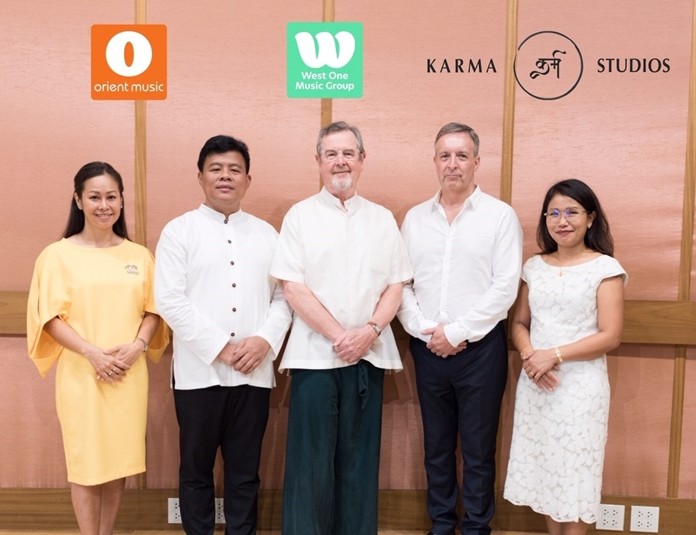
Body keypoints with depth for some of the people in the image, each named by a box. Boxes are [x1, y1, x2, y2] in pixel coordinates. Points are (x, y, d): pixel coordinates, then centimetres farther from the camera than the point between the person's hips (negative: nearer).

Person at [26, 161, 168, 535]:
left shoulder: (139, 255, 7)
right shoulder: (58, 254, -2)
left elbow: (153, 310, 8)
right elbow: (50, 317, -5)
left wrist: (138, 345, -9)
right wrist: (92, 353, -16)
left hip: (129, 374, 3)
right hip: (81, 374, -2)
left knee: (119, 460, 10)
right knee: (85, 462, 5)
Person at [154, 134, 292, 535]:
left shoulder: (267, 234, 12)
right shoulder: (179, 231, 2)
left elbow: (283, 297, 7)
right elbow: (170, 300, -8)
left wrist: (265, 340, -10)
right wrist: (219, 347, -12)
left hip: (254, 374, 2)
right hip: (199, 373, -2)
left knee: (245, 471, 11)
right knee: (196, 470, 10)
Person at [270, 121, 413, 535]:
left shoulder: (383, 219, 10)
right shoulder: (300, 216, 2)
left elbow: (396, 285, 7)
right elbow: (293, 287, -5)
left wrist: (370, 330, -10)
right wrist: (339, 335, -12)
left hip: (370, 356, 3)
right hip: (315, 355, -2)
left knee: (360, 457, 10)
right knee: (311, 459, 3)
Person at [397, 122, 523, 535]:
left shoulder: (501, 215, -2)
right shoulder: (415, 218, 8)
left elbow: (505, 287, -10)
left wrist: (457, 333, -12)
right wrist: (427, 331, -8)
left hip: (480, 348, -3)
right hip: (427, 349, 3)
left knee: (478, 449, 7)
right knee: (437, 446, 14)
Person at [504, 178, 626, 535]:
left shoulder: (605, 268, -6)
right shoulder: (534, 267, 8)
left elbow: (610, 336, -11)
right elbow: (519, 323, 9)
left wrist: (554, 355, -17)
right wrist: (528, 355, -11)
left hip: (580, 385, -4)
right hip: (535, 383, 4)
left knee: (574, 472, 5)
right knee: (543, 467, 12)